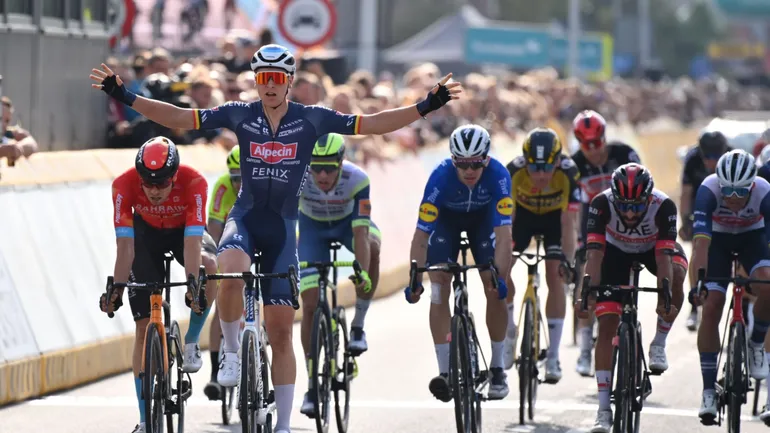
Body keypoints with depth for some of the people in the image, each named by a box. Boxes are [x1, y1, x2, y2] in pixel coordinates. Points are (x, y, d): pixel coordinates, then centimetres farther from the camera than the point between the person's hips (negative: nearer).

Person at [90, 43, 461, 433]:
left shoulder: (311, 119, -4)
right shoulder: (240, 115, -3)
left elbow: (370, 124, -7)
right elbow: (179, 118, -4)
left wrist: (424, 108, -17)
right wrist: (127, 99, -13)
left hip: (282, 226, 0)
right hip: (245, 217, 0)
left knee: (281, 331, 1)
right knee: (231, 274, -37)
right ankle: (232, 352, -12)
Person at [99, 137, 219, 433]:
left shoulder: (194, 183, -36)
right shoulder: (124, 185, -33)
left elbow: (192, 243, -40)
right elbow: (125, 246, -32)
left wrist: (193, 285, -51)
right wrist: (116, 291, -40)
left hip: (184, 231, 0)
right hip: (147, 233, 1)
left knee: (210, 265, -37)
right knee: (144, 326, -8)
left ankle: (191, 342, -11)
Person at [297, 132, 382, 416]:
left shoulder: (357, 179, -36)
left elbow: (361, 234, -40)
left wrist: (363, 273, -52)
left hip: (348, 222, 0)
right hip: (313, 227, 1)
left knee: (372, 246, -36)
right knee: (310, 305, -9)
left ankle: (358, 325, -17)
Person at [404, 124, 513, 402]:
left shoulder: (498, 176, -36)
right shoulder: (441, 177, -37)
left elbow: (503, 233, -38)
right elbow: (421, 234, -35)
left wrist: (500, 276, -49)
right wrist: (414, 279, -43)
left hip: (482, 218, 1)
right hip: (447, 219, -1)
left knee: (495, 290, -11)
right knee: (439, 291, -15)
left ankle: (497, 368, 4)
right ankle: (445, 372, -13)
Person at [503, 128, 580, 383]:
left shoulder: (568, 172, -36)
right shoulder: (514, 170, -34)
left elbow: (568, 222, -35)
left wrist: (567, 261, -43)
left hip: (555, 216, -1)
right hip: (523, 213, 1)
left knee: (555, 278, -14)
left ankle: (553, 358, -8)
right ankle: (509, 331, 14)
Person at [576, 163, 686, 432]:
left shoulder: (663, 206, -35)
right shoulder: (602, 204, -34)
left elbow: (664, 257, -39)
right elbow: (594, 253, -38)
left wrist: (665, 299, -50)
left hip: (654, 248, 0)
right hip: (617, 250, 0)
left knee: (676, 276, -35)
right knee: (607, 325, -12)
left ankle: (659, 344, -13)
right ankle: (604, 409, -10)